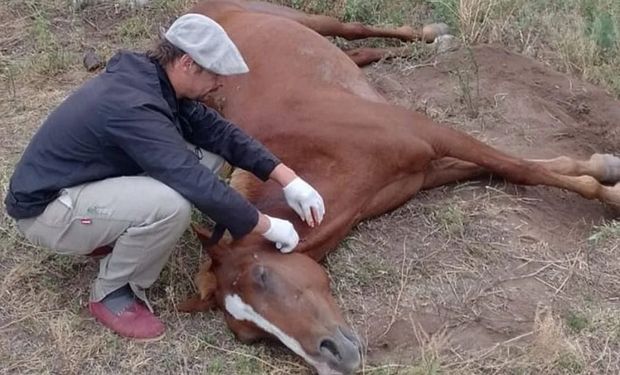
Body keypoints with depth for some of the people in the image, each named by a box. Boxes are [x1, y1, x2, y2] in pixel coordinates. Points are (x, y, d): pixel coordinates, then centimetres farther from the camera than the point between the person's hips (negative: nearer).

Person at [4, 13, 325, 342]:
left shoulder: (153, 80, -5)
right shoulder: (133, 106, -32)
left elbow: (217, 130, -1)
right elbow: (199, 186, -34)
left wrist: (288, 179, -8)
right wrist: (268, 227, -22)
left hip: (91, 180, 9)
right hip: (45, 210, -9)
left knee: (209, 153, -3)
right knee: (170, 204, -35)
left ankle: (118, 240, 8)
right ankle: (111, 293, -8)